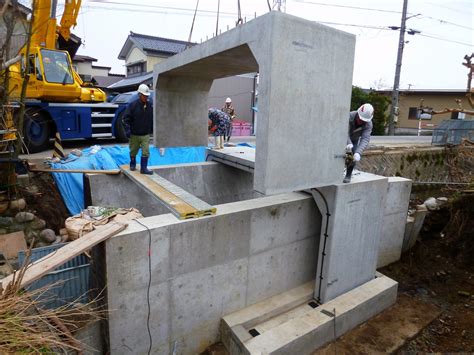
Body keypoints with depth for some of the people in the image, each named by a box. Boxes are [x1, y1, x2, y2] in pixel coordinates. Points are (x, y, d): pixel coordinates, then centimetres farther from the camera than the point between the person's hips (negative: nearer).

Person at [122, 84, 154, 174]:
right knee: (133, 151, 14)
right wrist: (127, 129, -16)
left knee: (146, 152, -4)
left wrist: (152, 129, 13)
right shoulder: (133, 105, -10)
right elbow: (126, 118, -9)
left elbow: (152, 119, 14)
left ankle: (144, 168, 4)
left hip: (145, 135, 2)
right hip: (134, 134, -2)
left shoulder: (150, 106, 2)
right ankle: (133, 165, 36)